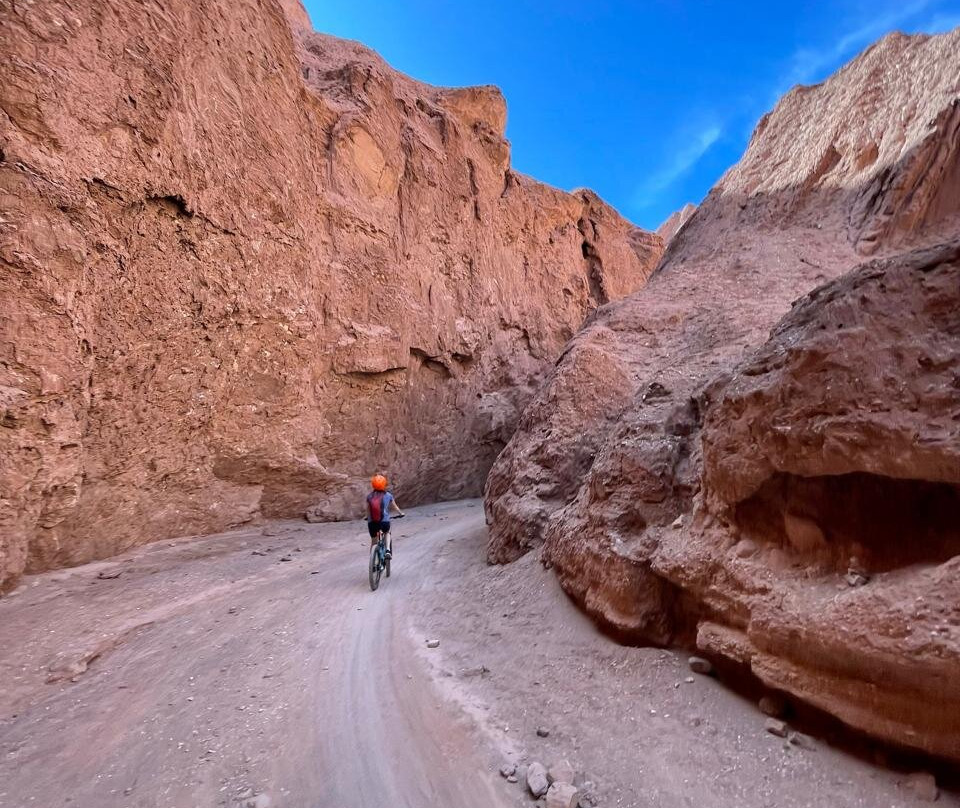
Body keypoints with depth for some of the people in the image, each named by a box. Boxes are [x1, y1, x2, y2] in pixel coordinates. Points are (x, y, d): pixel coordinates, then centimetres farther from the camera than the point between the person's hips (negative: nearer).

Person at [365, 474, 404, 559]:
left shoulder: (369, 496, 5)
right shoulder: (388, 495, 3)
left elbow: (367, 510, 14)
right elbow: (395, 507, 16)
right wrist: (401, 513, 35)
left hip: (372, 523, 1)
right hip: (384, 522, -1)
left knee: (374, 541, 19)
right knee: (387, 533, 31)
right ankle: (388, 551, 13)